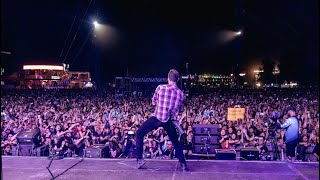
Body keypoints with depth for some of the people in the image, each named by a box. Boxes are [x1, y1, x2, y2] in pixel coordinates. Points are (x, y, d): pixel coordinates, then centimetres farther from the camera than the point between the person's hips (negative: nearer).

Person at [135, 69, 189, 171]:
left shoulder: (160, 87, -8)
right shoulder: (180, 93, 0)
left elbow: (153, 102, 6)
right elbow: (177, 110, 8)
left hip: (156, 118, -3)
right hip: (168, 121, 3)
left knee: (139, 134, 15)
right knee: (176, 142, 21)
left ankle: (139, 159, 8)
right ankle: (183, 164, 19)